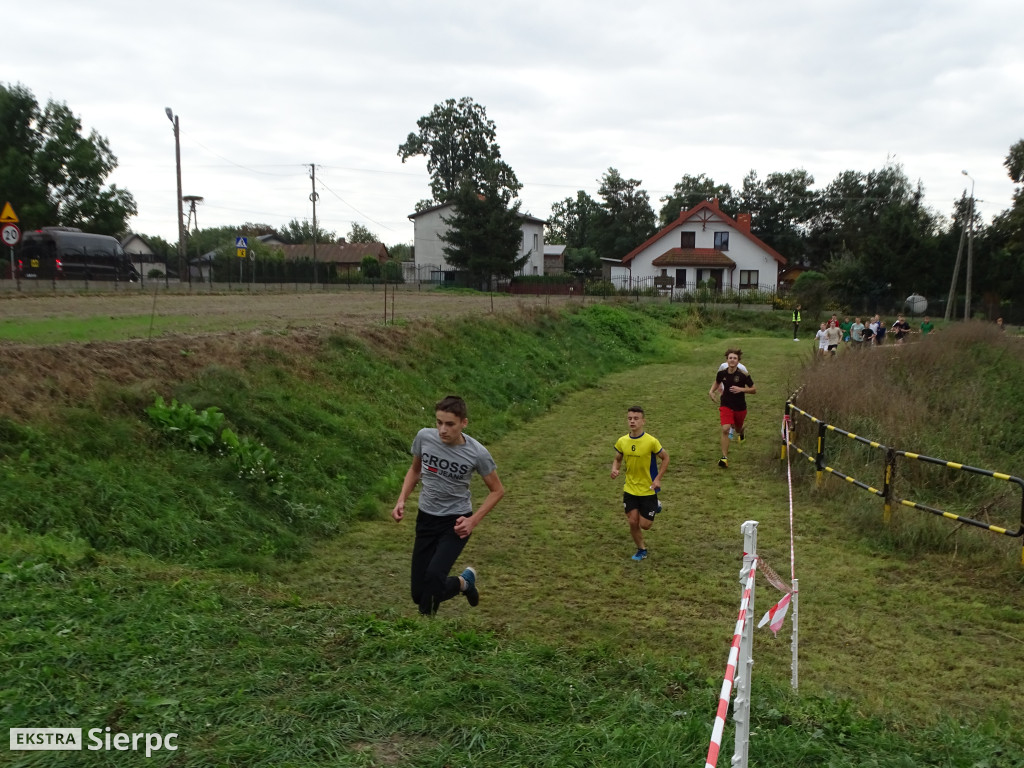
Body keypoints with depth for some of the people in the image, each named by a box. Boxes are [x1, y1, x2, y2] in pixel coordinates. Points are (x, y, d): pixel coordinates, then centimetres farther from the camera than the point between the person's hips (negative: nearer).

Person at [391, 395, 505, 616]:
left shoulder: (477, 453, -19)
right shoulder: (424, 436, -12)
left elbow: (497, 490, -4)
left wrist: (473, 520, -14)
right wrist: (401, 500, -4)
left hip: (456, 522, -4)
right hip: (426, 519, 4)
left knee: (434, 577, -27)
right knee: (419, 594, 5)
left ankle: (427, 622, 4)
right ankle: (464, 581, 32)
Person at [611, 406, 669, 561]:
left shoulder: (651, 441, -19)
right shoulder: (622, 441, -7)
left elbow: (665, 458, -5)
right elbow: (617, 459, 9)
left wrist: (658, 479, -13)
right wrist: (615, 469, -14)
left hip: (648, 490, -3)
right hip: (630, 489, 3)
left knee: (645, 525, 1)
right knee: (633, 522, 4)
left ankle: (655, 506, 33)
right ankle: (641, 550, 29)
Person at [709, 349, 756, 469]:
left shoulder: (743, 374, -16)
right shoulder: (722, 373, -9)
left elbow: (754, 390, -8)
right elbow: (717, 382, 15)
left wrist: (741, 389, -24)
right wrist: (711, 391, -3)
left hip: (740, 407, 0)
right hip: (726, 405, 0)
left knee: (738, 429, 21)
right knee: (725, 429, -18)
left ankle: (740, 432, 63)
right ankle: (724, 457, -15)